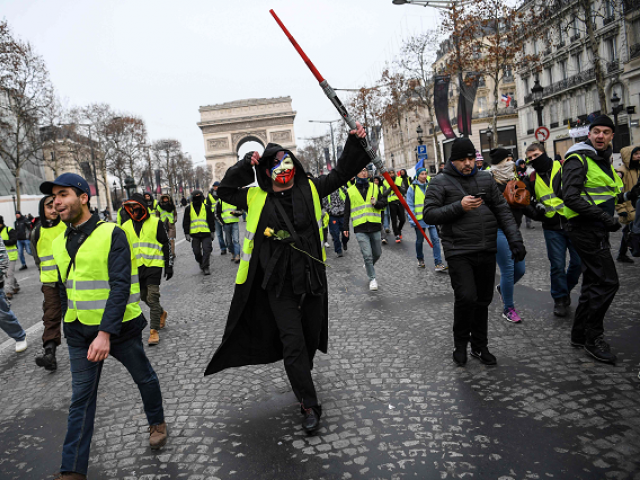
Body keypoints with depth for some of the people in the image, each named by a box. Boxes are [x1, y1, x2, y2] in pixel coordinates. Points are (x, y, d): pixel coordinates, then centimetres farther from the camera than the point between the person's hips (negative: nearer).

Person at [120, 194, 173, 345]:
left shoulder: (155, 222, -4)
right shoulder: (126, 226, 8)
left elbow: (166, 244, 0)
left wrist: (169, 265, -2)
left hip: (154, 265, -5)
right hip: (136, 267, 5)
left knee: (153, 297, -10)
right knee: (144, 296, 14)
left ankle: (154, 330, -4)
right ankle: (161, 313, 40)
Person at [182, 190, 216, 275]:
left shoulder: (206, 208, 7)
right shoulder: (188, 209, 8)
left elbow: (211, 221, 11)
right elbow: (186, 222, 8)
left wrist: (212, 232, 8)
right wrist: (187, 233, 2)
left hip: (206, 233, -1)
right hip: (194, 234, 1)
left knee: (206, 250, -9)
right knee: (196, 251, 5)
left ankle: (205, 267, -2)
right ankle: (201, 263, 31)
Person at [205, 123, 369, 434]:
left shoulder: (309, 189, 4)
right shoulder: (257, 198, 1)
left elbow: (340, 174, 12)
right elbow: (225, 192, 11)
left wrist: (355, 143, 4)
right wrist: (244, 166, -1)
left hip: (313, 278, 3)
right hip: (279, 285, -2)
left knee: (312, 337, 17)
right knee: (293, 342, -3)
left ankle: (301, 379, 46)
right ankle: (309, 405, 9)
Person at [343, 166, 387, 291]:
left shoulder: (375, 187, 9)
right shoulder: (351, 191, 5)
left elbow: (384, 203, 8)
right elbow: (347, 211, 10)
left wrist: (376, 203, -14)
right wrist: (346, 227, 9)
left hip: (375, 226, 3)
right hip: (360, 229, -2)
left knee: (377, 253, 12)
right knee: (367, 255, -9)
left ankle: (368, 265, 42)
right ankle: (372, 279, 6)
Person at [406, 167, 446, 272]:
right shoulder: (412, 188, -3)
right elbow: (410, 205, -3)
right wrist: (412, 220, -9)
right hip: (419, 219, -2)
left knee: (435, 239, -7)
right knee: (419, 241, 12)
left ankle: (438, 264, -7)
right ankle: (420, 260, 34)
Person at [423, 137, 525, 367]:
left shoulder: (486, 179, 12)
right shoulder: (440, 183, 0)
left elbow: (503, 210, 11)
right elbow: (429, 215, -7)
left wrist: (515, 239, 1)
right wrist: (459, 207, -17)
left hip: (487, 252, 5)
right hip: (459, 252, -4)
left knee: (483, 300, 11)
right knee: (466, 297, -15)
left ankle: (480, 346, 27)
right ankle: (461, 343, 10)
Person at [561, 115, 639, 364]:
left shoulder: (604, 161, 18)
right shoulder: (578, 160, -11)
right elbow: (571, 197, -23)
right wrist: (604, 217, -24)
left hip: (598, 231, 10)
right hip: (586, 229, -10)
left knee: (593, 282, 14)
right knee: (606, 282, -10)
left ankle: (580, 334, 24)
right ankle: (593, 338, 2)